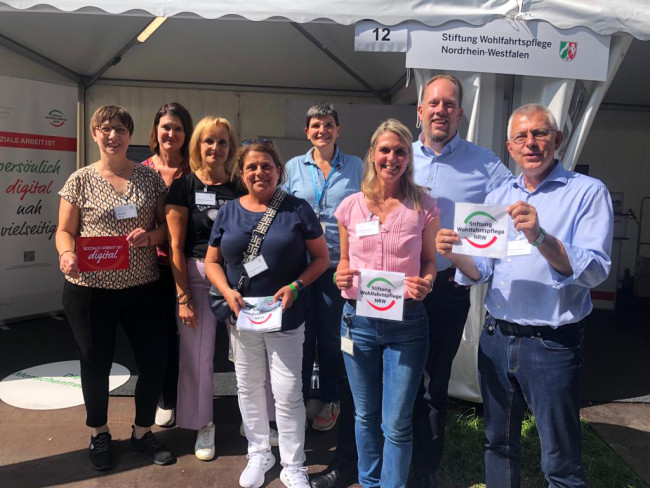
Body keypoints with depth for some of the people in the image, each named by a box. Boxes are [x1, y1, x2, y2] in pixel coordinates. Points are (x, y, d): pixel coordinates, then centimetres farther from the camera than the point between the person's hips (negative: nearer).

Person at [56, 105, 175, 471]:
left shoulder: (150, 177, 4)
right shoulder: (81, 180, 0)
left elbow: (165, 225, 7)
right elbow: (65, 230, 2)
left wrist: (150, 236, -15)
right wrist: (66, 254, -18)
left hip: (142, 287, 2)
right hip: (90, 289, -1)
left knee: (155, 359, 5)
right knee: (96, 363, 12)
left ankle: (143, 431, 29)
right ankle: (99, 434, 36)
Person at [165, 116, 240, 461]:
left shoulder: (239, 187, 5)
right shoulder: (184, 186, -2)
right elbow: (176, 245, -5)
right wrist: (183, 297, -8)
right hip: (197, 276, -2)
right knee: (197, 353, 7)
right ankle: (203, 425, 29)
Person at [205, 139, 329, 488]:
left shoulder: (297, 209, -6)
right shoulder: (228, 212, 3)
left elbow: (321, 257, -3)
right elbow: (212, 261, 8)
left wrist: (295, 286, -17)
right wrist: (227, 291, -10)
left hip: (286, 318, -3)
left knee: (288, 393, 3)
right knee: (249, 388, 17)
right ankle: (259, 453, 39)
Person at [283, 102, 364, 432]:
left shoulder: (355, 167, 4)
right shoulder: (293, 167, 6)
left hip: (339, 263, -1)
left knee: (331, 334, 9)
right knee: (302, 333, 10)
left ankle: (330, 400, 29)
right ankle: (298, 400, 30)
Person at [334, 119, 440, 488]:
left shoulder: (424, 206, -3)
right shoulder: (351, 206, 1)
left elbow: (430, 262, 4)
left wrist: (425, 284, -17)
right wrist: (341, 276, -10)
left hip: (407, 323, -2)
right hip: (358, 320, 2)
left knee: (397, 425, 3)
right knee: (366, 416, 18)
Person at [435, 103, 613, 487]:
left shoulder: (588, 192, -6)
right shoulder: (498, 197, 9)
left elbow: (595, 271, -17)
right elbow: (482, 271, 8)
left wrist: (540, 237, -31)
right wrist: (456, 256, -13)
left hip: (553, 344, -4)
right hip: (497, 338, 5)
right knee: (499, 444, 20)